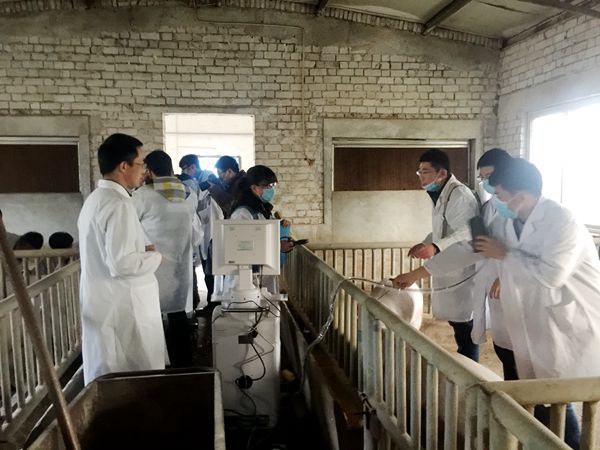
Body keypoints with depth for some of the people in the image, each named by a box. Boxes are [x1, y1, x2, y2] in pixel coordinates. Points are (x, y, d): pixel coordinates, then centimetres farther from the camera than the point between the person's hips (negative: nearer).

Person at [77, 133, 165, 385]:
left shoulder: (94, 199, 11)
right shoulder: (119, 204, -19)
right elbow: (122, 263, -26)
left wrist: (141, 250, 11)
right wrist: (153, 257, -9)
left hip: (102, 304, 10)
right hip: (122, 308, -10)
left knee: (107, 378, 18)